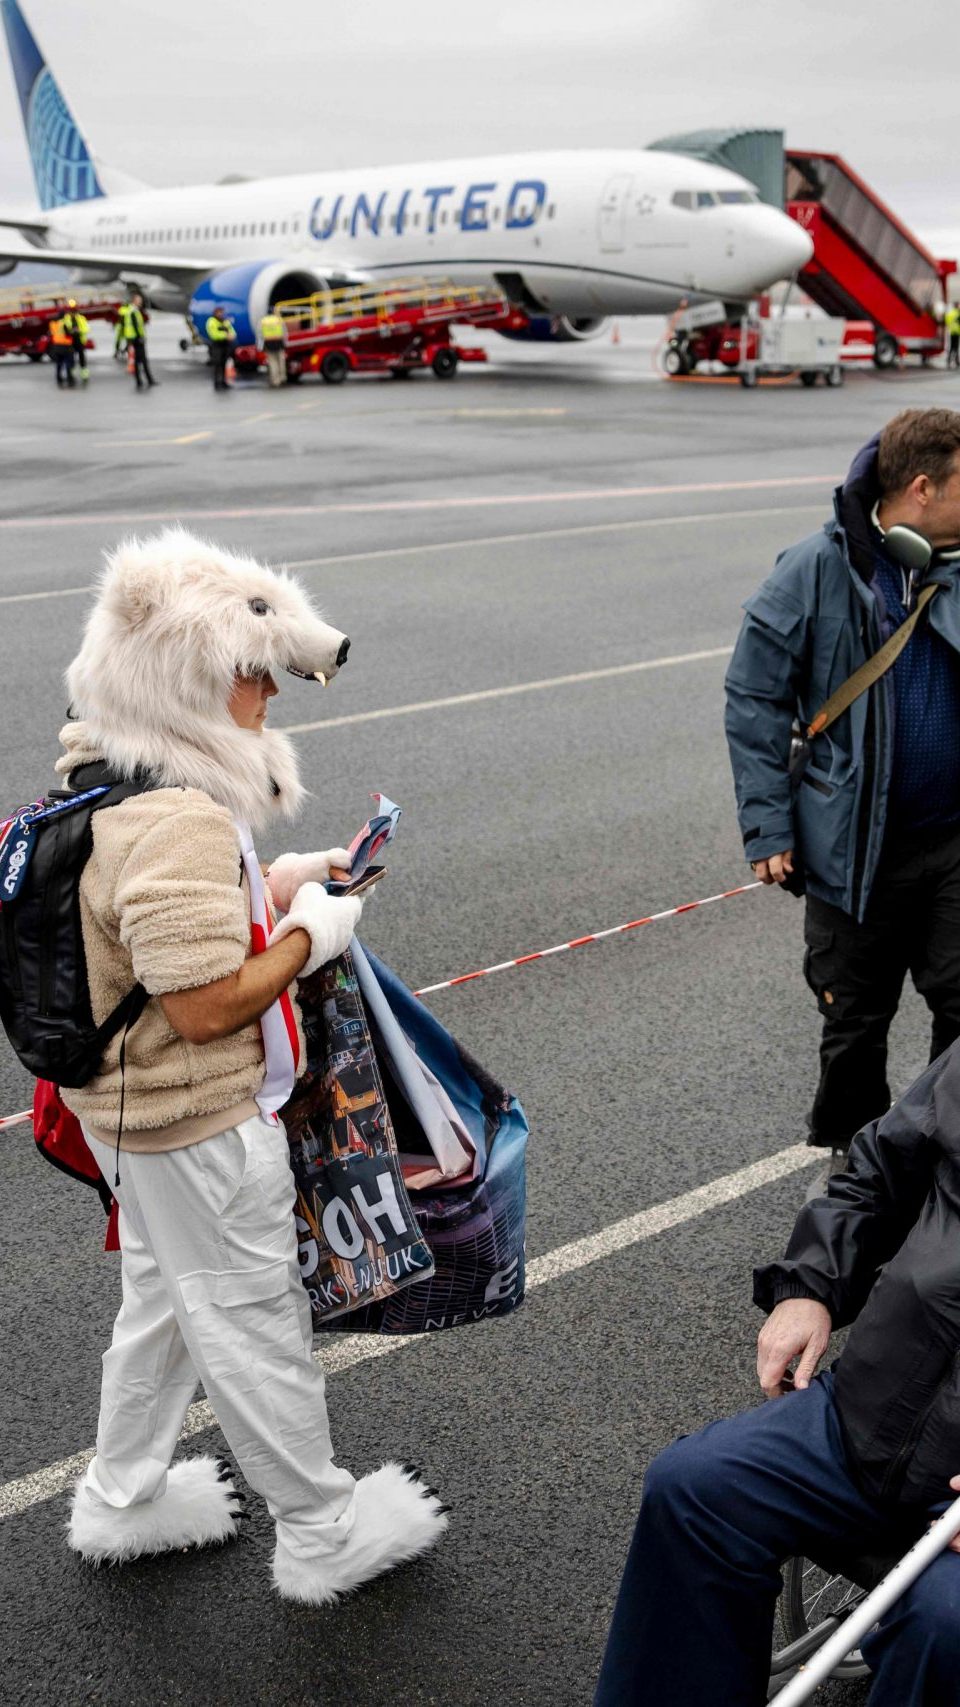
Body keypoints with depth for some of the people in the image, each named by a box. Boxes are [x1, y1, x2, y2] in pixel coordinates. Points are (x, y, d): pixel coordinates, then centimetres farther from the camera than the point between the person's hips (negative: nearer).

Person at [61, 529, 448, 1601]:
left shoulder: (110, 779, 2)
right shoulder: (177, 822, -31)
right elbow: (206, 1002, -31)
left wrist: (285, 881, 6)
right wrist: (311, 934, -17)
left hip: (134, 1108, 10)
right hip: (197, 1124, -10)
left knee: (165, 1298, 26)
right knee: (254, 1322, 8)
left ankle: (121, 1502, 45)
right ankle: (323, 1535, 29)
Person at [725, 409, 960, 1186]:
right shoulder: (818, 570, -10)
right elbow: (753, 696, -7)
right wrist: (768, 827, -10)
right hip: (857, 849, -3)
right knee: (856, 1020, 12)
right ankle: (852, 1155, 34)